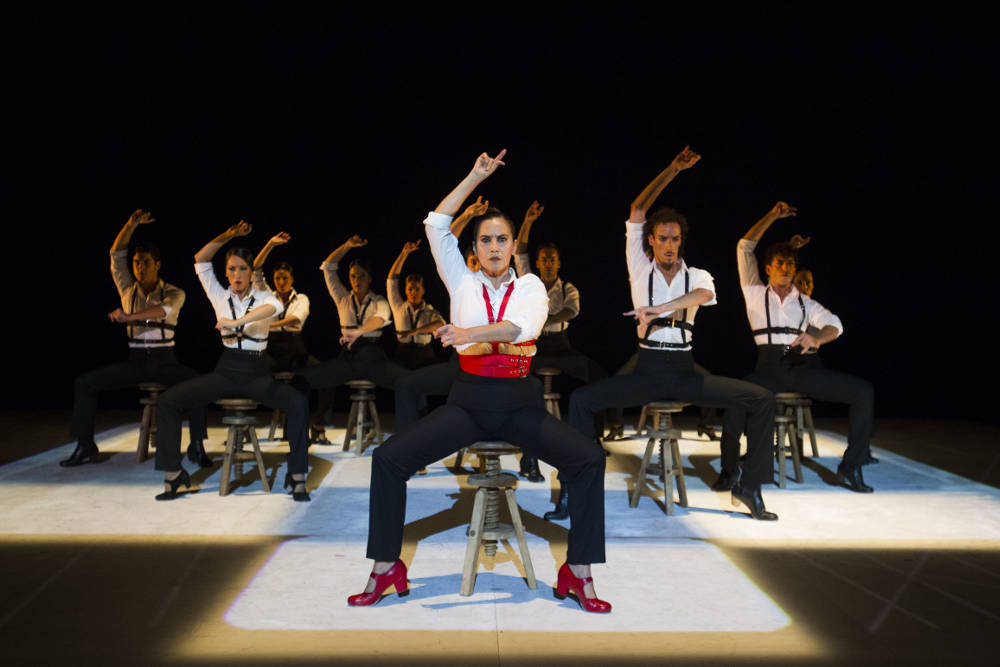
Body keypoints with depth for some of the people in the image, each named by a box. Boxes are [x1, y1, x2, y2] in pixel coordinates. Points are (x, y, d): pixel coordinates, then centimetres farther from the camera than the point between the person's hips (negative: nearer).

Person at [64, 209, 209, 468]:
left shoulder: (174, 293, 0)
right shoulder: (127, 289, 10)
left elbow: (165, 309, -23)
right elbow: (116, 254, 3)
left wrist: (129, 316, -37)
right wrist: (131, 225, -7)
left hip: (164, 360, -3)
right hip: (135, 360, 4)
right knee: (84, 383, -10)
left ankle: (197, 446, -24)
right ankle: (85, 446, 0)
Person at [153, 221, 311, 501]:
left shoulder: (262, 297, 1)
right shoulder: (220, 297, 9)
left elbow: (275, 306, -24)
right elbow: (200, 260, 3)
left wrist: (236, 321, -37)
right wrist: (229, 235, -8)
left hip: (256, 373, -2)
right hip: (225, 371, 3)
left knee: (299, 402, -30)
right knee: (167, 401, -16)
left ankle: (297, 477, -21)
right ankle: (172, 474, -5)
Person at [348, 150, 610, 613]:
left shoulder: (530, 286, 7)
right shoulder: (462, 283, 10)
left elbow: (521, 325, -16)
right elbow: (436, 224, 4)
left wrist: (469, 333, -32)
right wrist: (477, 177, 6)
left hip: (518, 404, 0)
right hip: (468, 401, 1)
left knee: (589, 458, -22)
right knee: (388, 458, -17)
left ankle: (578, 572, -10)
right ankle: (385, 569, -4)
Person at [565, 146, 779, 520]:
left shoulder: (696, 276, 7)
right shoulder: (640, 269, 5)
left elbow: (703, 294, -20)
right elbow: (637, 212, -3)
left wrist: (659, 309, -37)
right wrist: (672, 171, -4)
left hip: (684, 371, 1)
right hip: (647, 371, -1)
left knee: (762, 399, -15)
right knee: (582, 399, -23)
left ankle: (749, 487, -6)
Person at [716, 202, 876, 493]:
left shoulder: (805, 303, 22)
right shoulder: (756, 294, 18)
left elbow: (834, 324, 3)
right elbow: (745, 248, 13)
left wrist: (816, 338, -21)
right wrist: (773, 216, 16)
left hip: (805, 366, 3)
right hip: (770, 367, -3)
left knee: (864, 391, -16)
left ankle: (850, 468, -7)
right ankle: (729, 469, -16)